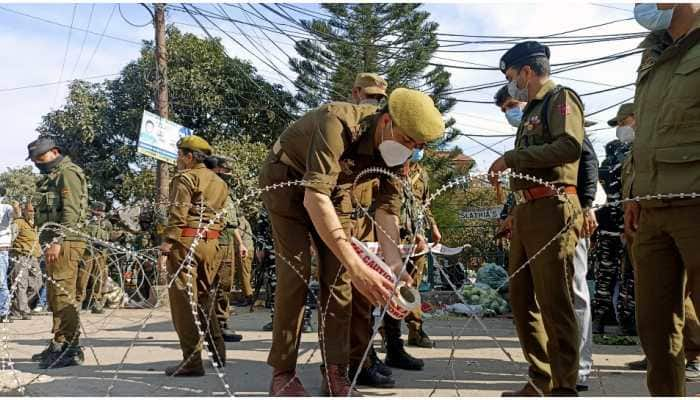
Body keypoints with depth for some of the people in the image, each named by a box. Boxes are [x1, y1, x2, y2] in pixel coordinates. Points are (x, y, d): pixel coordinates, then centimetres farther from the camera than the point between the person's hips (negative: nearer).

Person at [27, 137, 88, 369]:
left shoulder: (67, 173, -7)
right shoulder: (51, 176, 24)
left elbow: (71, 211, -17)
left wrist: (57, 241, -22)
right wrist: (48, 243, 16)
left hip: (64, 243, -10)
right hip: (54, 244, 10)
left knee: (63, 295, -12)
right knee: (54, 297, 14)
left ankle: (71, 349, -9)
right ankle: (59, 345, 22)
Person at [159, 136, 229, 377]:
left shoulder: (185, 178, -3)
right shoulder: (220, 182, 21)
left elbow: (178, 212, -14)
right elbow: (222, 214, 16)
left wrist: (168, 240, -16)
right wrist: (213, 238, 16)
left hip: (186, 241, -8)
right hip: (211, 243, 8)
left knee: (184, 300, -6)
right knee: (204, 297, 18)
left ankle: (192, 361, -7)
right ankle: (217, 354, 25)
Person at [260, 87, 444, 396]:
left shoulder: (395, 149, -17)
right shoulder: (338, 123, -39)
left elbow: (387, 208, -16)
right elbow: (314, 198, -49)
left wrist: (394, 265, -33)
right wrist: (357, 267, -55)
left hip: (334, 187, 6)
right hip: (287, 180, -5)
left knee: (338, 276, -3)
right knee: (295, 272, -14)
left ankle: (336, 375, 4)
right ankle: (282, 374, -2)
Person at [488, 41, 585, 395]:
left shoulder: (561, 98, 0)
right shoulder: (532, 111, 25)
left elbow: (569, 146, -18)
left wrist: (511, 158, -14)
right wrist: (515, 214, 14)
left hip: (551, 209, -9)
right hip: (526, 211, 9)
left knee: (554, 303, -6)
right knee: (521, 298, 10)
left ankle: (564, 387, 3)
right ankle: (541, 381, 18)